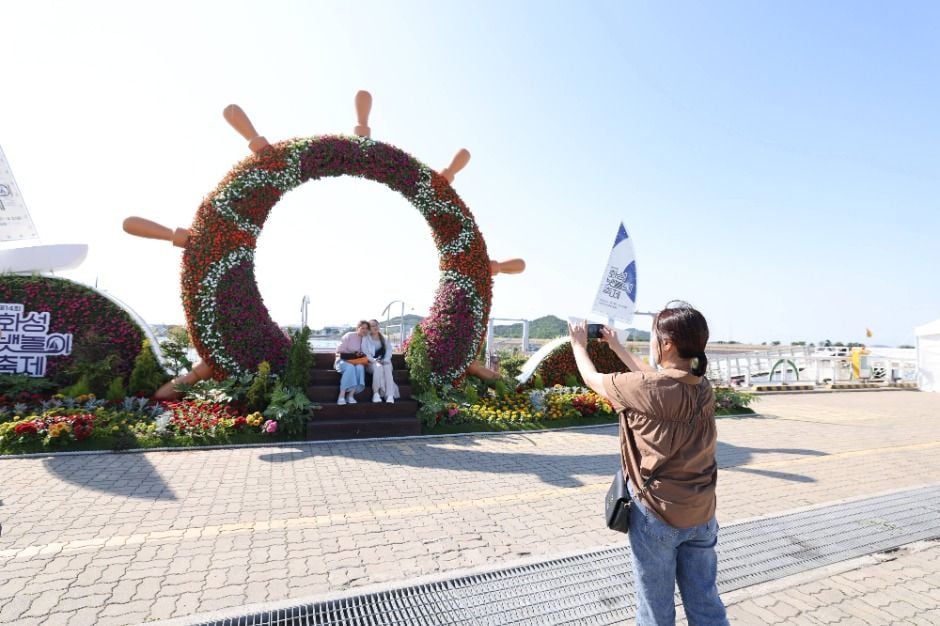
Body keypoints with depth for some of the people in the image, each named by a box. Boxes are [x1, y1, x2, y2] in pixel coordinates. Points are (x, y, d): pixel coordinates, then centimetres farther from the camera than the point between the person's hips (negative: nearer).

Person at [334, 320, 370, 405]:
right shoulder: (349, 336, -2)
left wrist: (362, 355, -11)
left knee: (360, 367, -33)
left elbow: (365, 354, 12)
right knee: (350, 367, -37)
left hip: (357, 362, 3)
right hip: (343, 361, -3)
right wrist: (353, 355, -11)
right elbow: (339, 350, -6)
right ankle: (341, 396, -36)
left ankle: (351, 396, -33)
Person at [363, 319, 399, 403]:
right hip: (371, 363, -2)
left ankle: (390, 395, -41)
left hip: (384, 362, 2)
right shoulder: (366, 338, 8)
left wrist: (386, 360, -12)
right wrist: (375, 360, -18)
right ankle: (376, 393, -34)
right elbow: (365, 353, -2)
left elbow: (389, 349, 6)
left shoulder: (383, 338, 18)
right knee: (378, 367, -36)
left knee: (387, 367, -32)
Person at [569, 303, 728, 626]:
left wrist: (579, 345, 13)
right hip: (701, 515, 6)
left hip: (656, 514, -6)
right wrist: (617, 346, 25)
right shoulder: (703, 387, -2)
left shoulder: (643, 388, -22)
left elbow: (592, 379, -5)